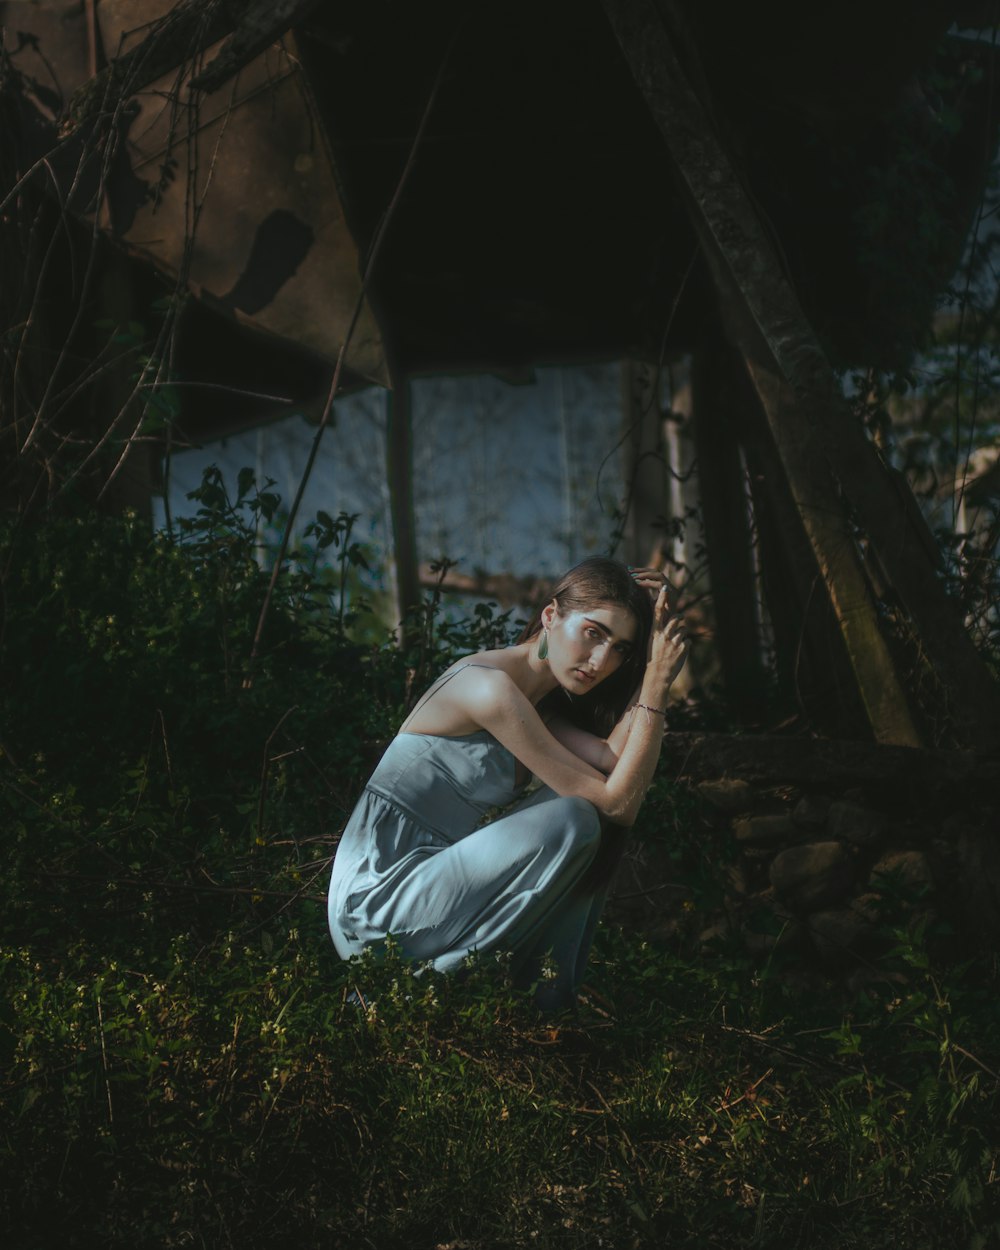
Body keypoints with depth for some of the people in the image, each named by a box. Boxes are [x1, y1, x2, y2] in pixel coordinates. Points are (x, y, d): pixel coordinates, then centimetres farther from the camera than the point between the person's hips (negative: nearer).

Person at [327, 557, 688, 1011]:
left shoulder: (538, 699, 13)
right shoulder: (492, 688, -18)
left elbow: (613, 760, -4)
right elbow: (617, 803, -17)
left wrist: (653, 676, -4)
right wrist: (656, 688, -17)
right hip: (377, 901, -10)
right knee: (576, 819, -20)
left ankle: (552, 990, 1)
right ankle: (453, 975, -9)